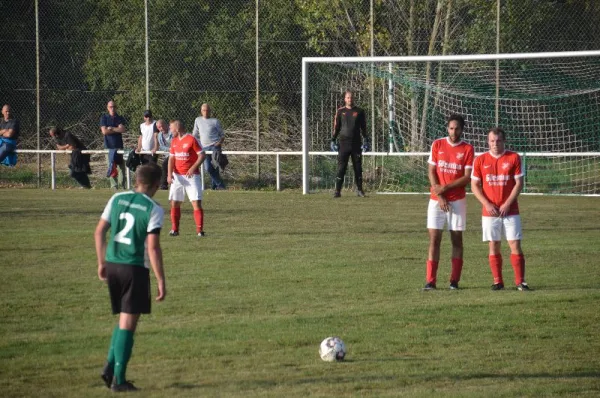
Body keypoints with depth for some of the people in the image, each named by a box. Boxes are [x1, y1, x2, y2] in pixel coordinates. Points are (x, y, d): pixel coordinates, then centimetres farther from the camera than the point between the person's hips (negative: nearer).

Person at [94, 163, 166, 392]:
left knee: (124, 319, 21)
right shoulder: (154, 210, -9)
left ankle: (110, 366, 10)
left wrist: (102, 262, 19)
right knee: (128, 323, 0)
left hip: (112, 264, 5)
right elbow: (153, 247, -14)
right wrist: (161, 281, -9)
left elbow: (99, 232, 8)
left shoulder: (118, 199, 6)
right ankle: (118, 379, 1)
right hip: (135, 269, -5)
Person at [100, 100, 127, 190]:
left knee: (121, 167, -5)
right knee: (111, 167, -5)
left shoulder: (120, 118, 10)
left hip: (119, 145, 1)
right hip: (109, 146, -1)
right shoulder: (104, 118, 6)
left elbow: (122, 129, -5)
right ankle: (114, 186, -4)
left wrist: (111, 128, -5)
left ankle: (122, 185, -1)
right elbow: (104, 131, -7)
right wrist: (117, 130, -3)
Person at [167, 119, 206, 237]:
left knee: (196, 202, -11)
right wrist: (169, 173, -1)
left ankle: (200, 230, -9)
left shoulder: (192, 139, -10)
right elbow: (172, 158, 13)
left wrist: (193, 167, -22)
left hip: (191, 175, -6)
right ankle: (174, 229, 12)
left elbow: (202, 155, -11)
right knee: (174, 203, 4)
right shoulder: (174, 141, 10)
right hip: (177, 176, 6)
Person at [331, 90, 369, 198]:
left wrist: (366, 141, 1)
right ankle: (337, 190, -5)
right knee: (341, 168, -5)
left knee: (358, 167, 4)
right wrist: (333, 141, 2)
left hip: (356, 144, 1)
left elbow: (363, 127, 9)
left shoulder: (359, 112, 7)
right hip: (344, 143, -1)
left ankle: (359, 189, 13)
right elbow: (336, 127, 9)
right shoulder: (340, 111, 7)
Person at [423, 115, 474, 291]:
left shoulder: (468, 149, -1)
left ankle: (454, 281, 5)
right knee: (434, 239, -3)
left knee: (456, 239, 2)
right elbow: (431, 172, 2)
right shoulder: (437, 145, 4)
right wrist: (440, 196, -9)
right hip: (437, 199, 1)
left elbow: (467, 177, -6)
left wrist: (445, 187, -14)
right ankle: (430, 281, -4)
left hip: (457, 200, -1)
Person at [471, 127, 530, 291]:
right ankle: (497, 282, 9)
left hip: (510, 210, -1)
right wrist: (487, 204, -9)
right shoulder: (480, 160, 5)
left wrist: (507, 204, -11)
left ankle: (520, 281, -3)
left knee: (515, 245, -5)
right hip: (489, 211, 1)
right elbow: (474, 185, 4)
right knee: (494, 246, 3)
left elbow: (519, 183, -1)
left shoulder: (514, 158, 1)